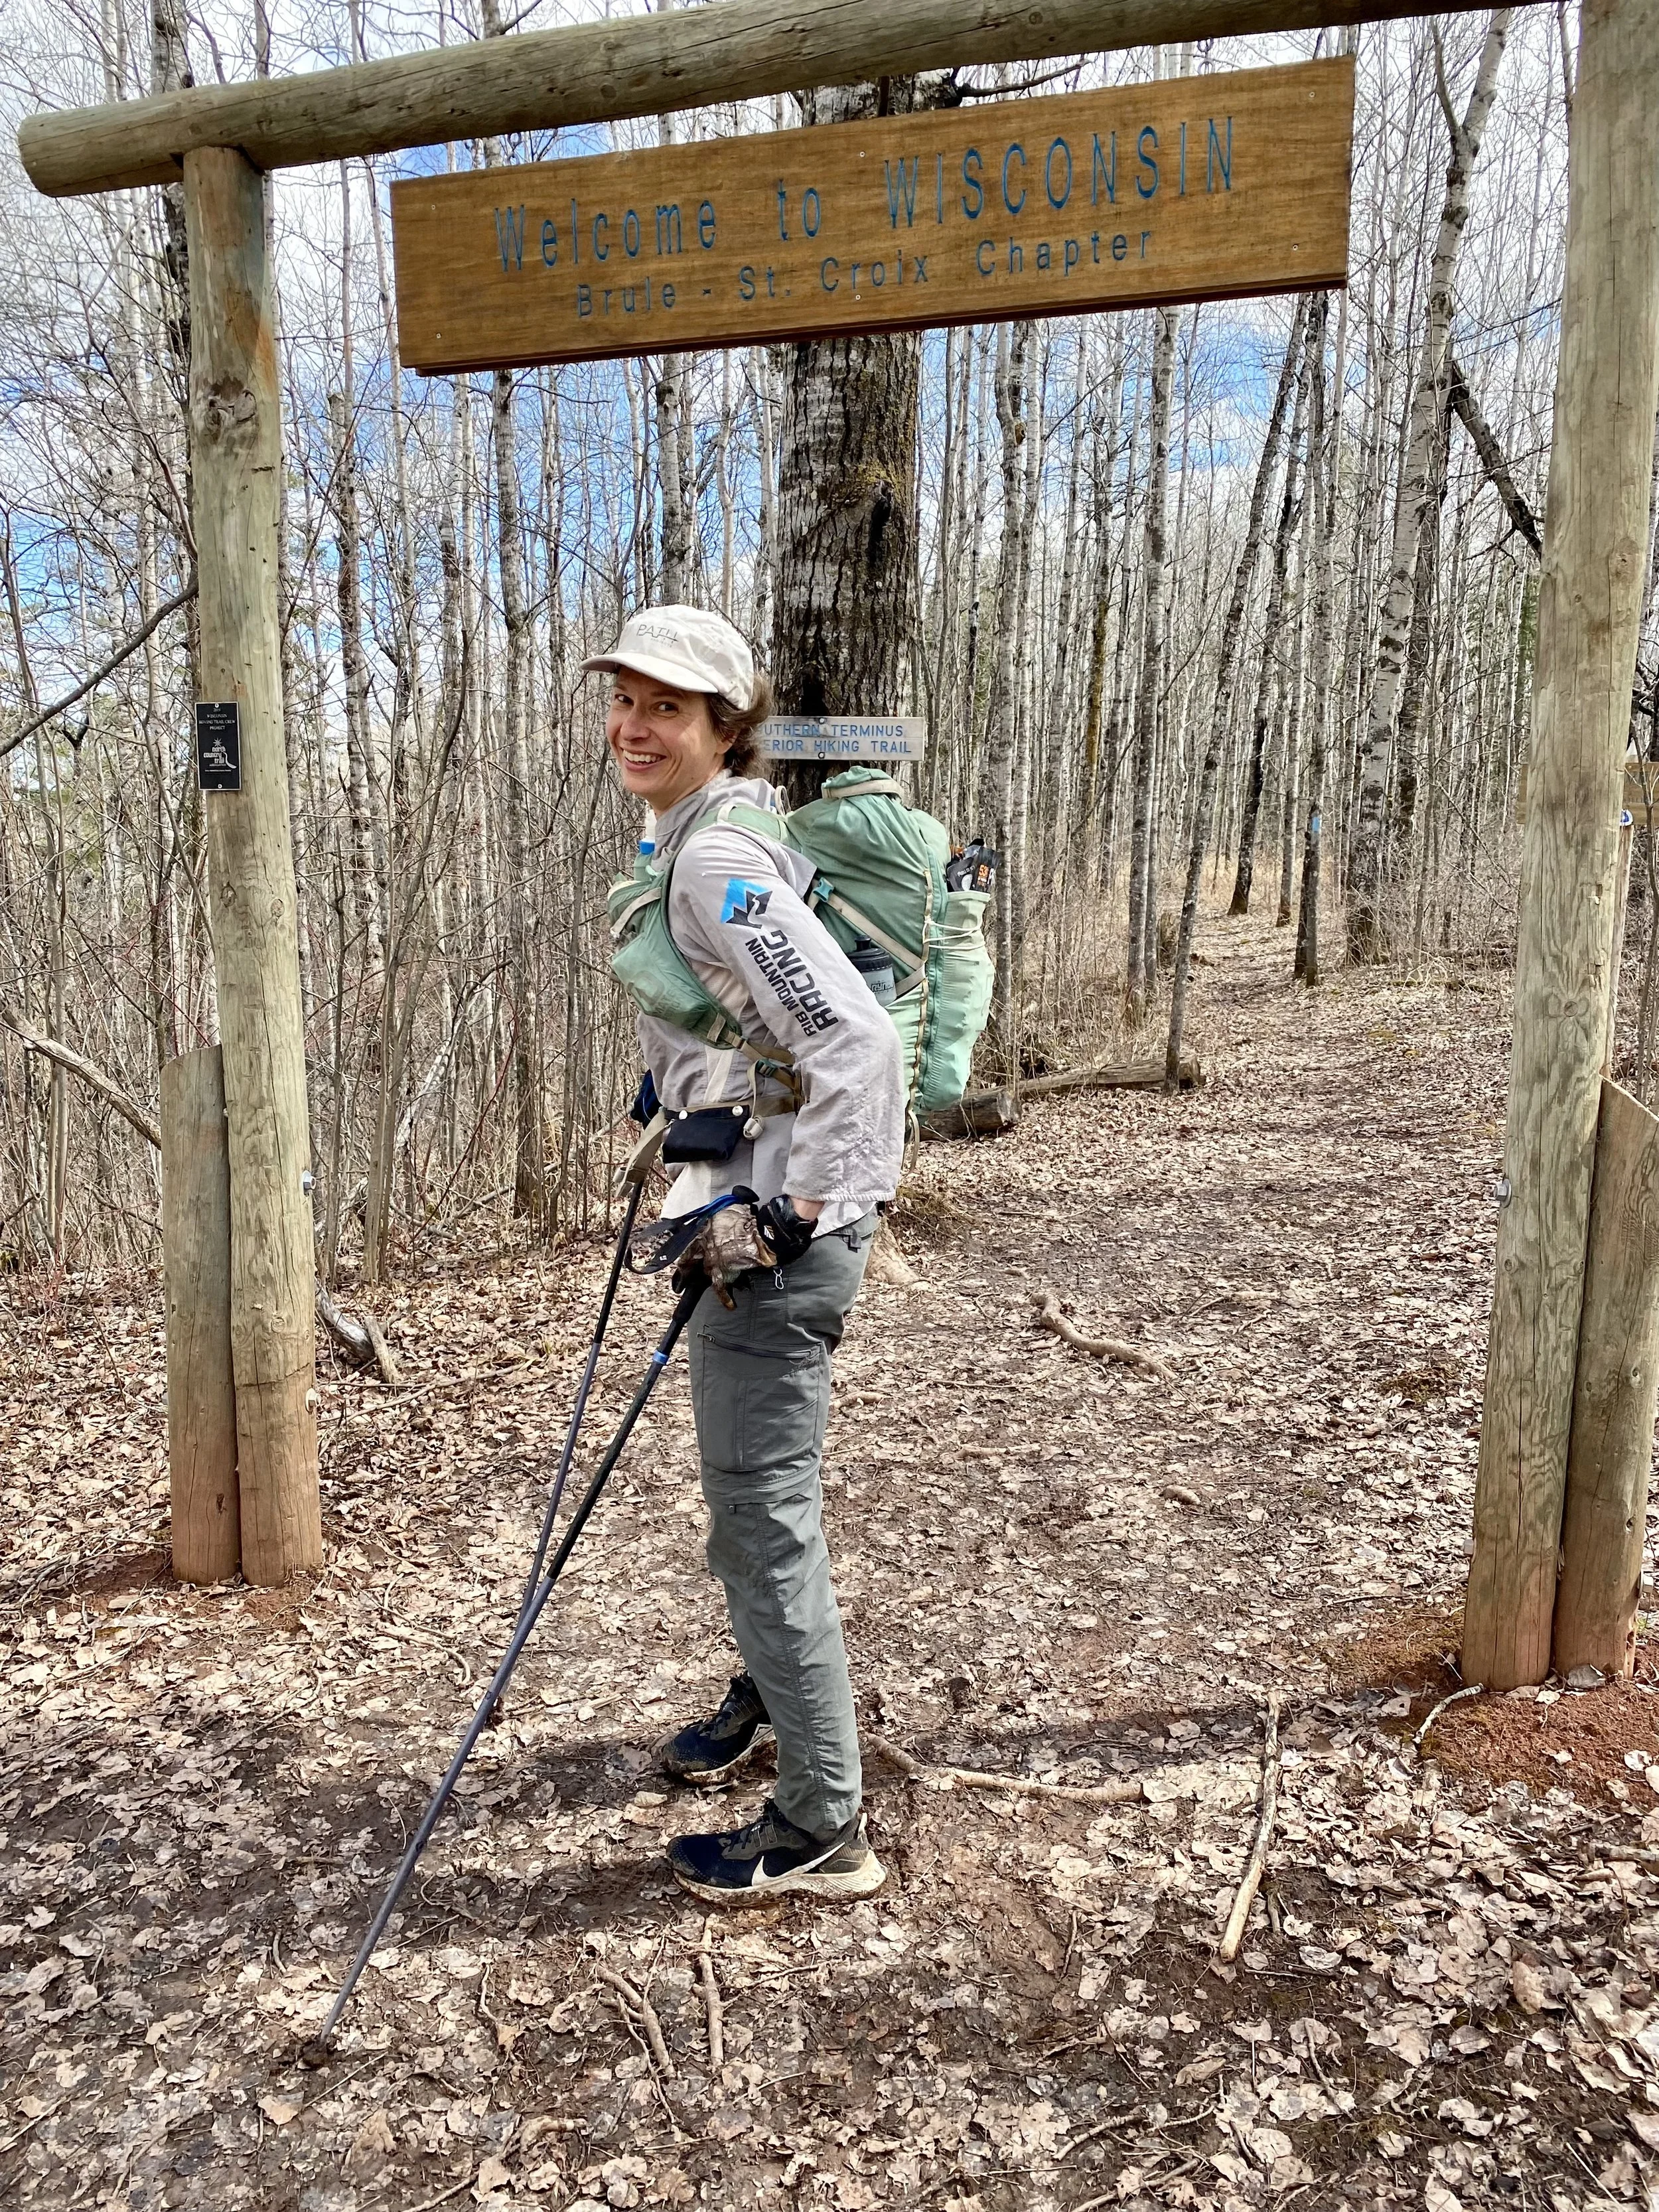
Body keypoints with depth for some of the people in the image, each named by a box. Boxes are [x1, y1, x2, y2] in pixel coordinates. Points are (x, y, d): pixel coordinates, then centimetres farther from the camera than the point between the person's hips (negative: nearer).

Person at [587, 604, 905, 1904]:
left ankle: (824, 1830, 16)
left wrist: (791, 1214, -23)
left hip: (781, 1236, -10)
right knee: (748, 1493, 25)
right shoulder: (691, 844, 12)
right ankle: (774, 1699, 48)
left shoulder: (720, 862, -19)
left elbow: (860, 1041, -28)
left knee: (763, 1517, 0)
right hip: (747, 1215, 10)